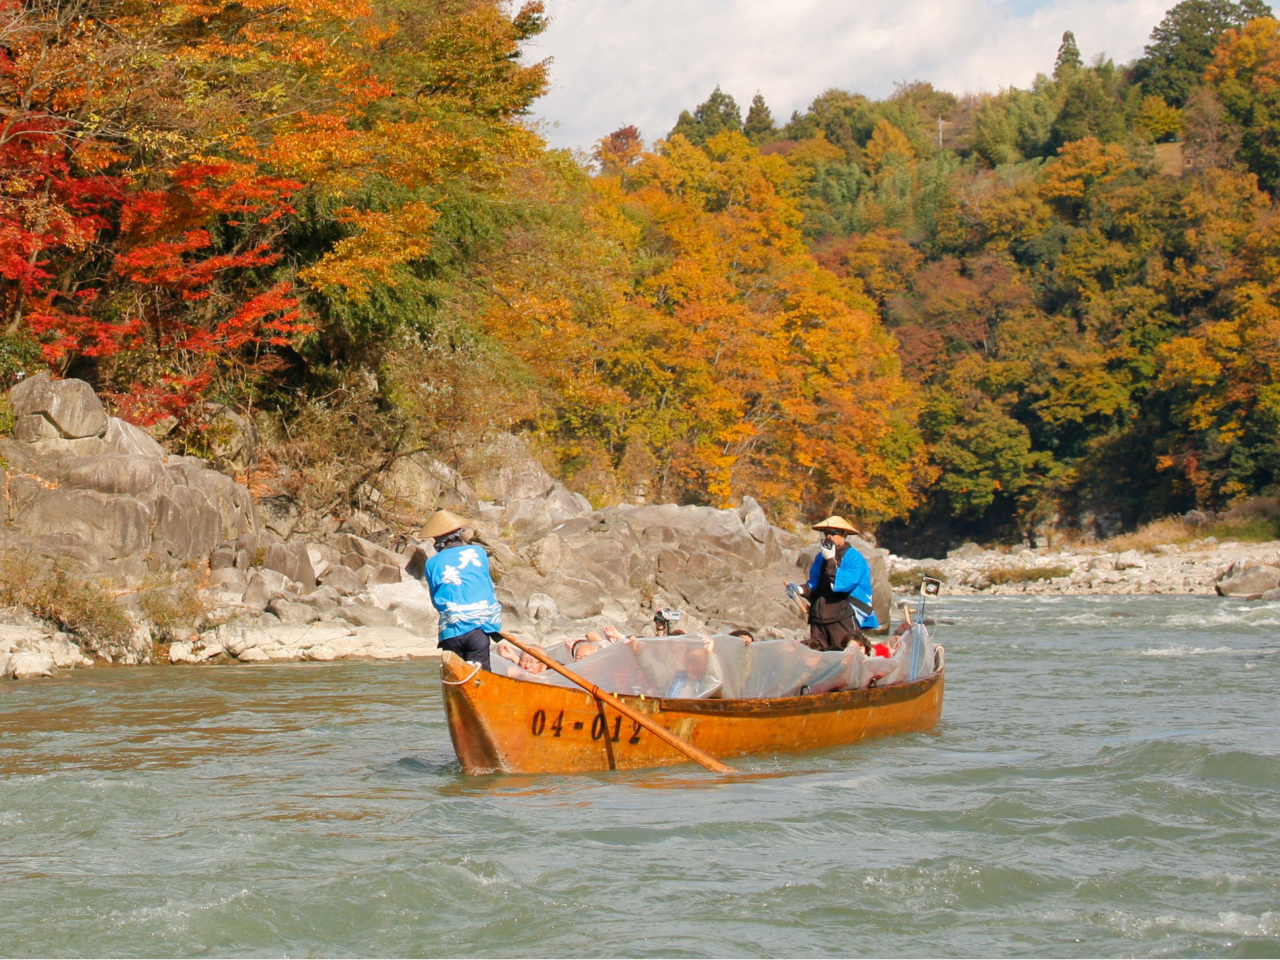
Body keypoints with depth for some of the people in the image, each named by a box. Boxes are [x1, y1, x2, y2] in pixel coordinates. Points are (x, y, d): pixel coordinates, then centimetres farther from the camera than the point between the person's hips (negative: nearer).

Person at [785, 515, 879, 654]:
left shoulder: (855, 559, -6)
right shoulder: (821, 557, 14)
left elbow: (843, 584, -18)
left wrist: (831, 561, -16)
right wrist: (800, 589, -3)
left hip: (843, 615, -6)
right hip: (819, 614, 7)